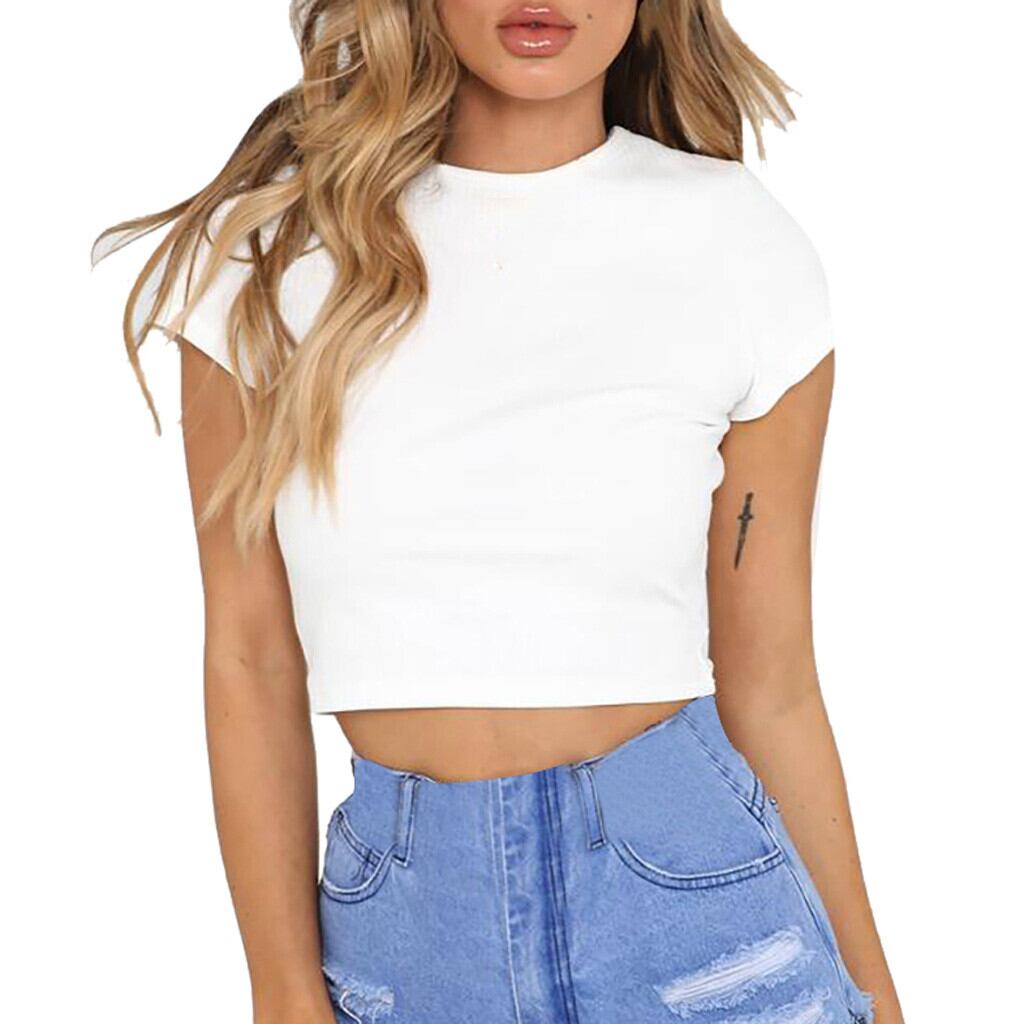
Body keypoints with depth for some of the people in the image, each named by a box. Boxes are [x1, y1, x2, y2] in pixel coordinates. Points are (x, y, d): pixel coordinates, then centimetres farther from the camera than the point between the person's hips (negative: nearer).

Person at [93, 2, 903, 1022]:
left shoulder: (742, 246, -5)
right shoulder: (270, 247, -3)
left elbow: (772, 689, 1)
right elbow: (249, 656, -1)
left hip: (692, 896, 0)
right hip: (397, 914, 1)